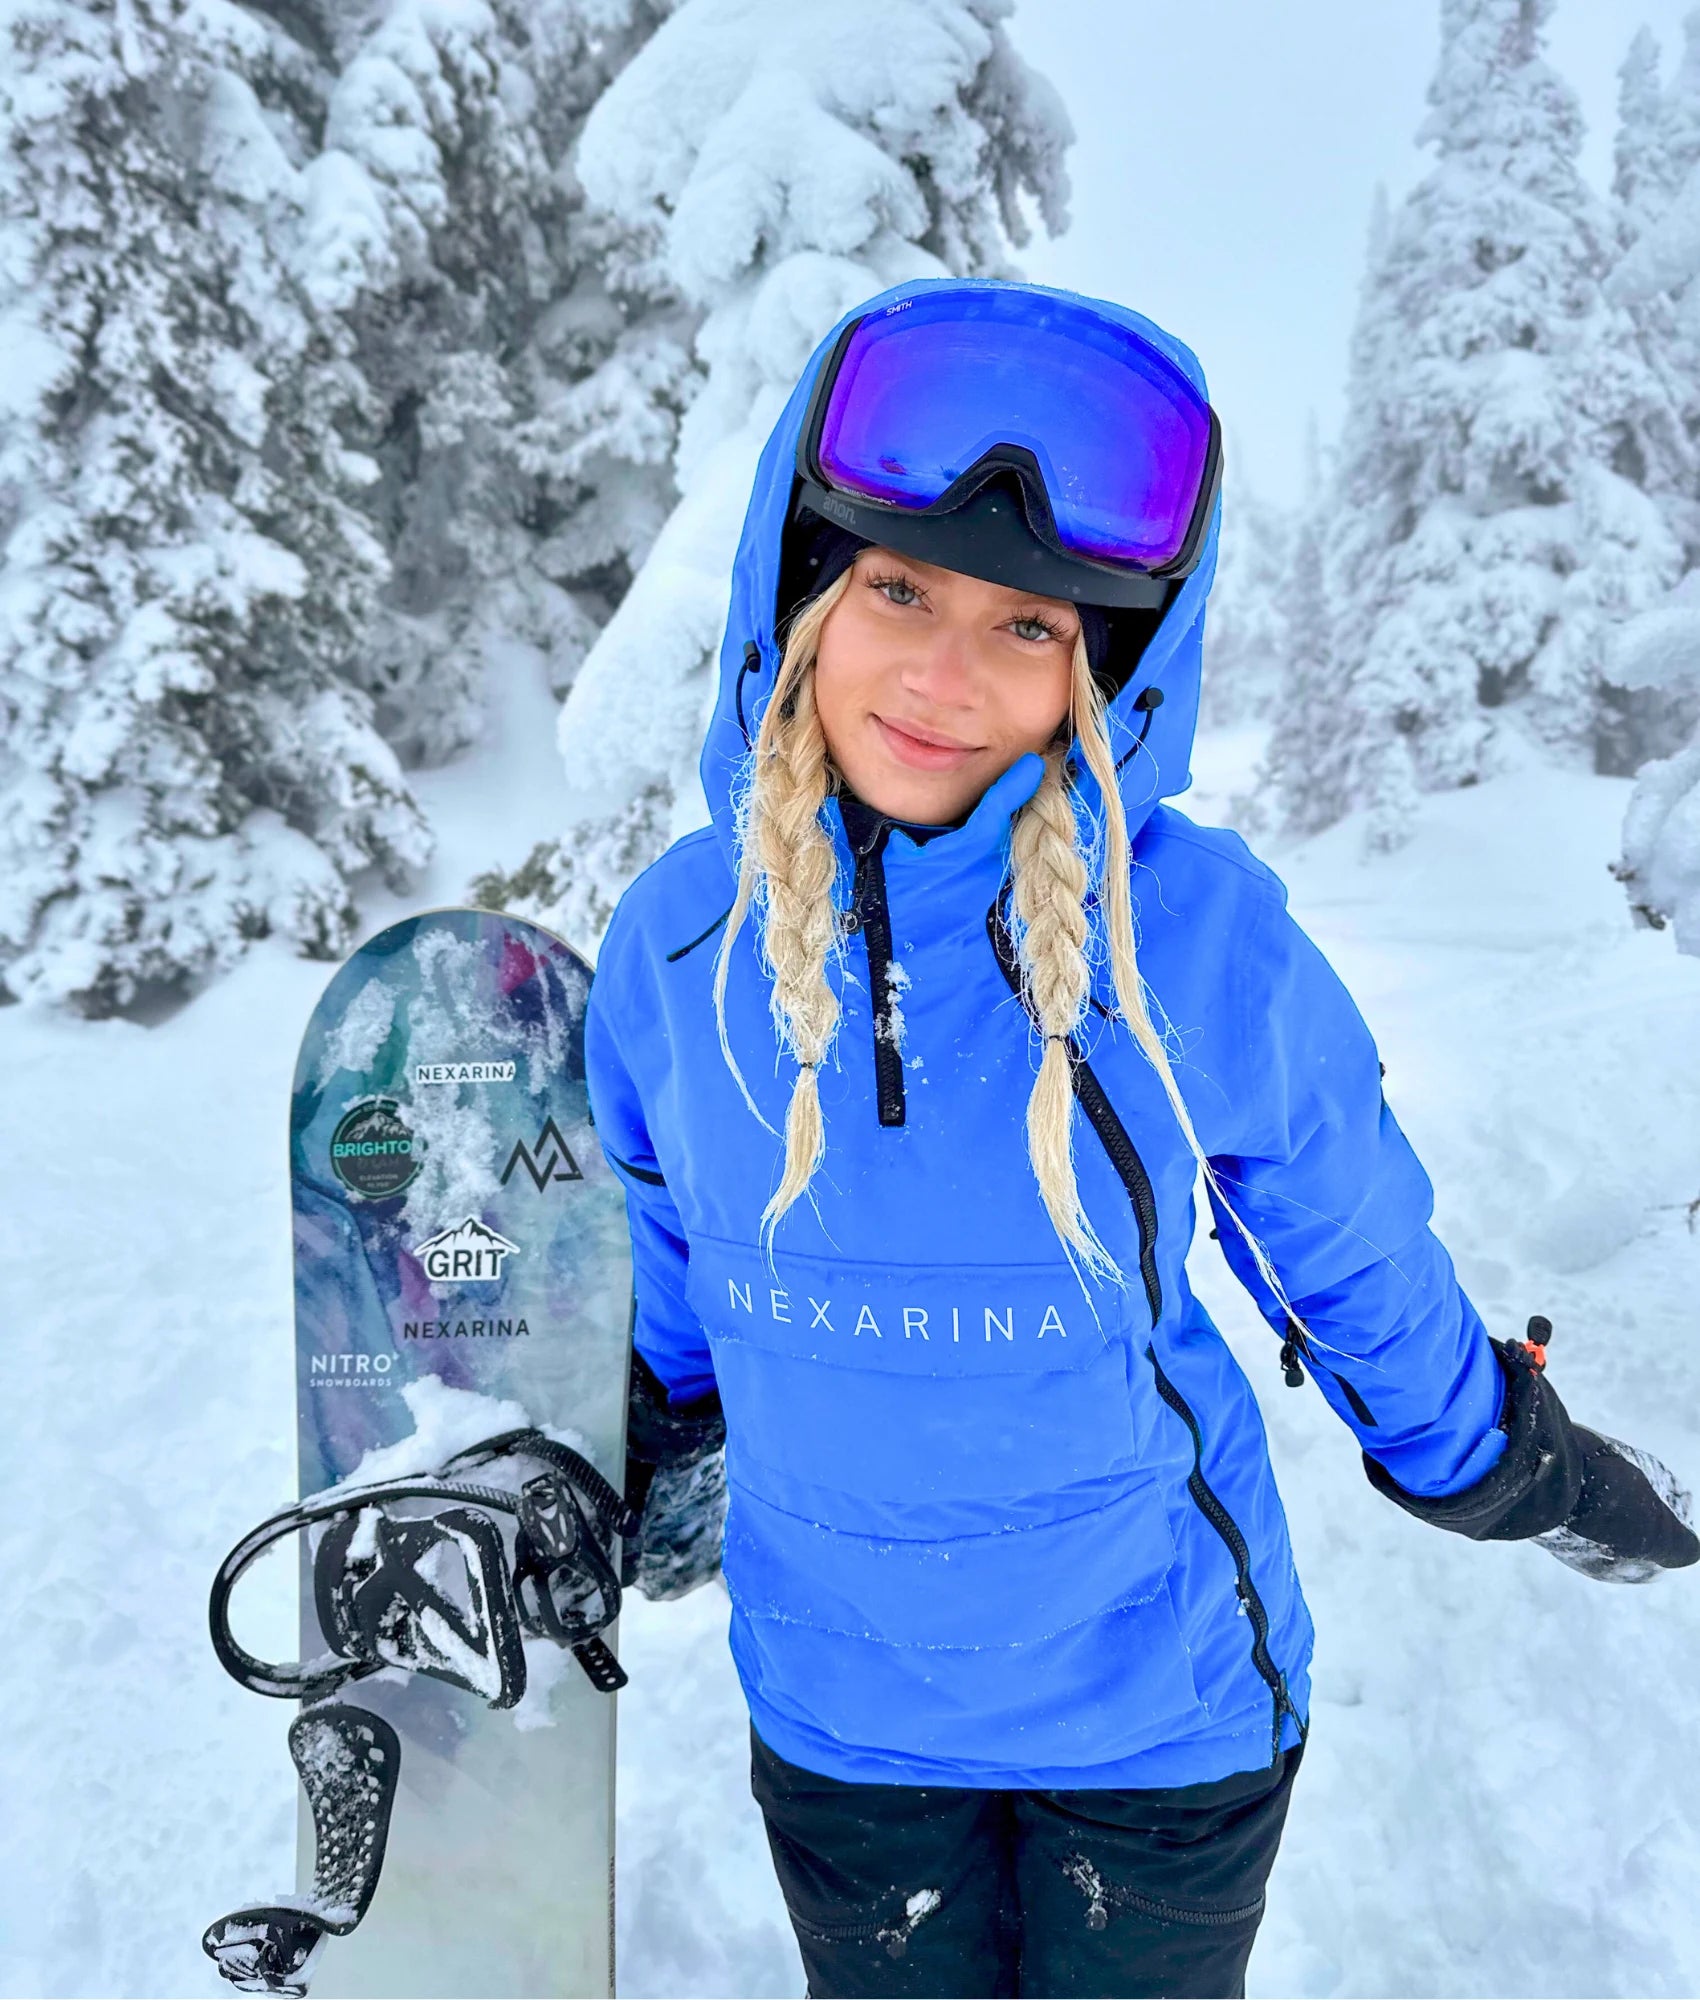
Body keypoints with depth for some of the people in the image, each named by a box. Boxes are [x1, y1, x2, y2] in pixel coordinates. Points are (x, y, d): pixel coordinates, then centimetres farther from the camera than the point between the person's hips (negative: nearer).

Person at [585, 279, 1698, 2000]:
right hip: (836, 1712, 2)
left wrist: (1498, 1462, 10)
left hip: (1163, 1708, -2)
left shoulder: (1200, 934, -21)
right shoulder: (682, 936, -13)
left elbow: (1353, 1257, -3)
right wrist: (661, 1466, 21)